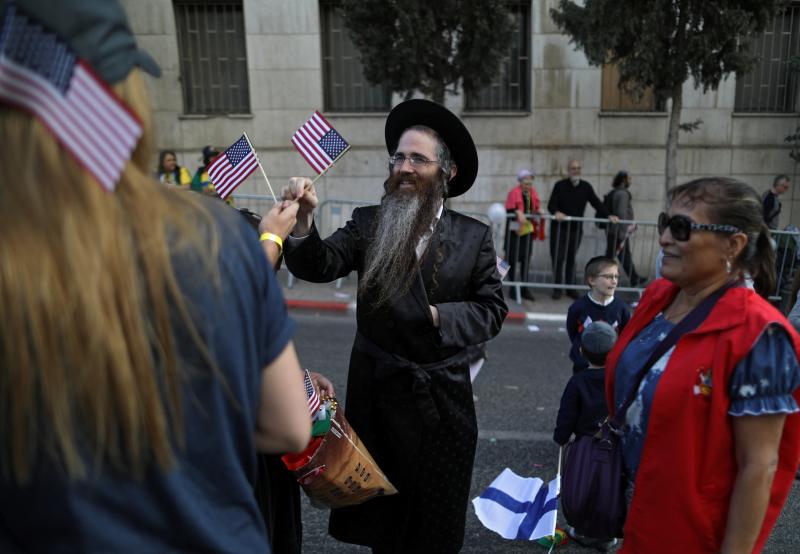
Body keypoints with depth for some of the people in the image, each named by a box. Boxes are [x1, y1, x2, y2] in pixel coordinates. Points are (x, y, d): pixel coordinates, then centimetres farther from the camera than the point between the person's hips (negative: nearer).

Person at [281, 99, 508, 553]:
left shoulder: (474, 236, -4)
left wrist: (442, 316, -19)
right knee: (381, 503, 20)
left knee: (436, 513, 18)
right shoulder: (368, 223, -4)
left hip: (442, 394, 0)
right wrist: (305, 219, -35)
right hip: (378, 387, 1)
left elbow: (492, 310, -4)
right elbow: (319, 266, -18)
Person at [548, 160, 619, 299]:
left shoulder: (586, 187, 6)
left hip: (576, 229, 2)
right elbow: (551, 204, -8)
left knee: (571, 259, 7)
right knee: (558, 258, -2)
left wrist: (608, 215, -10)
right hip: (559, 228, -2)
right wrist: (556, 212, -30)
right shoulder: (560, 185, -2)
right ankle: (557, 288, 6)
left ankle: (571, 288, 15)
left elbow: (596, 203, 3)